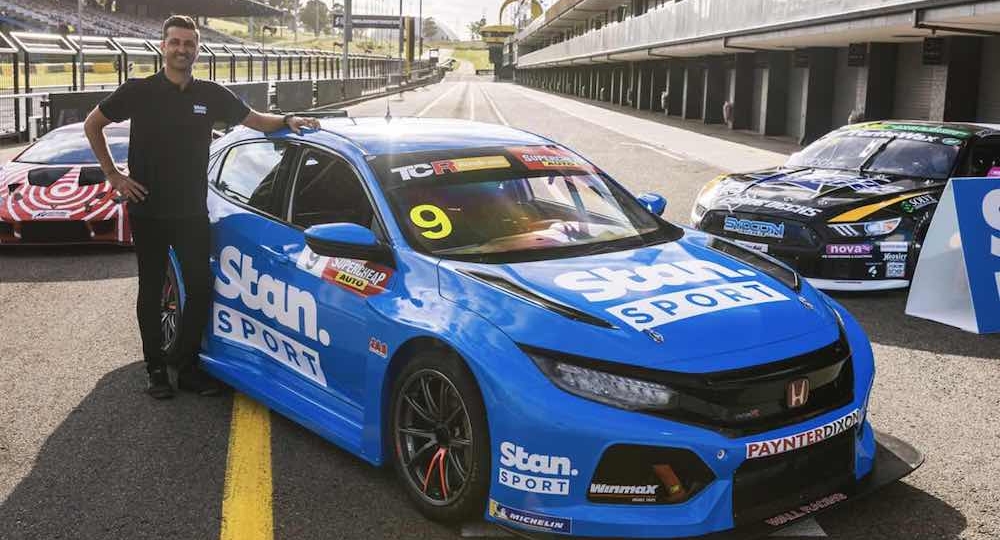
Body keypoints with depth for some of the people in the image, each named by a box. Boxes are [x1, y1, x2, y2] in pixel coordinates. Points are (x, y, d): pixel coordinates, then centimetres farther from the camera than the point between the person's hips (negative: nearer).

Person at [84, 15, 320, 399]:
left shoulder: (211, 96, 4)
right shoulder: (139, 92, -3)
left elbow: (254, 119, 12)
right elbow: (92, 124, 7)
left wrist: (287, 120, -9)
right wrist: (112, 174, -1)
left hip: (191, 212, 3)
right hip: (148, 212, -2)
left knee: (201, 288, 2)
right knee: (152, 291, 7)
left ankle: (187, 366, 16)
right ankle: (156, 369, 18)